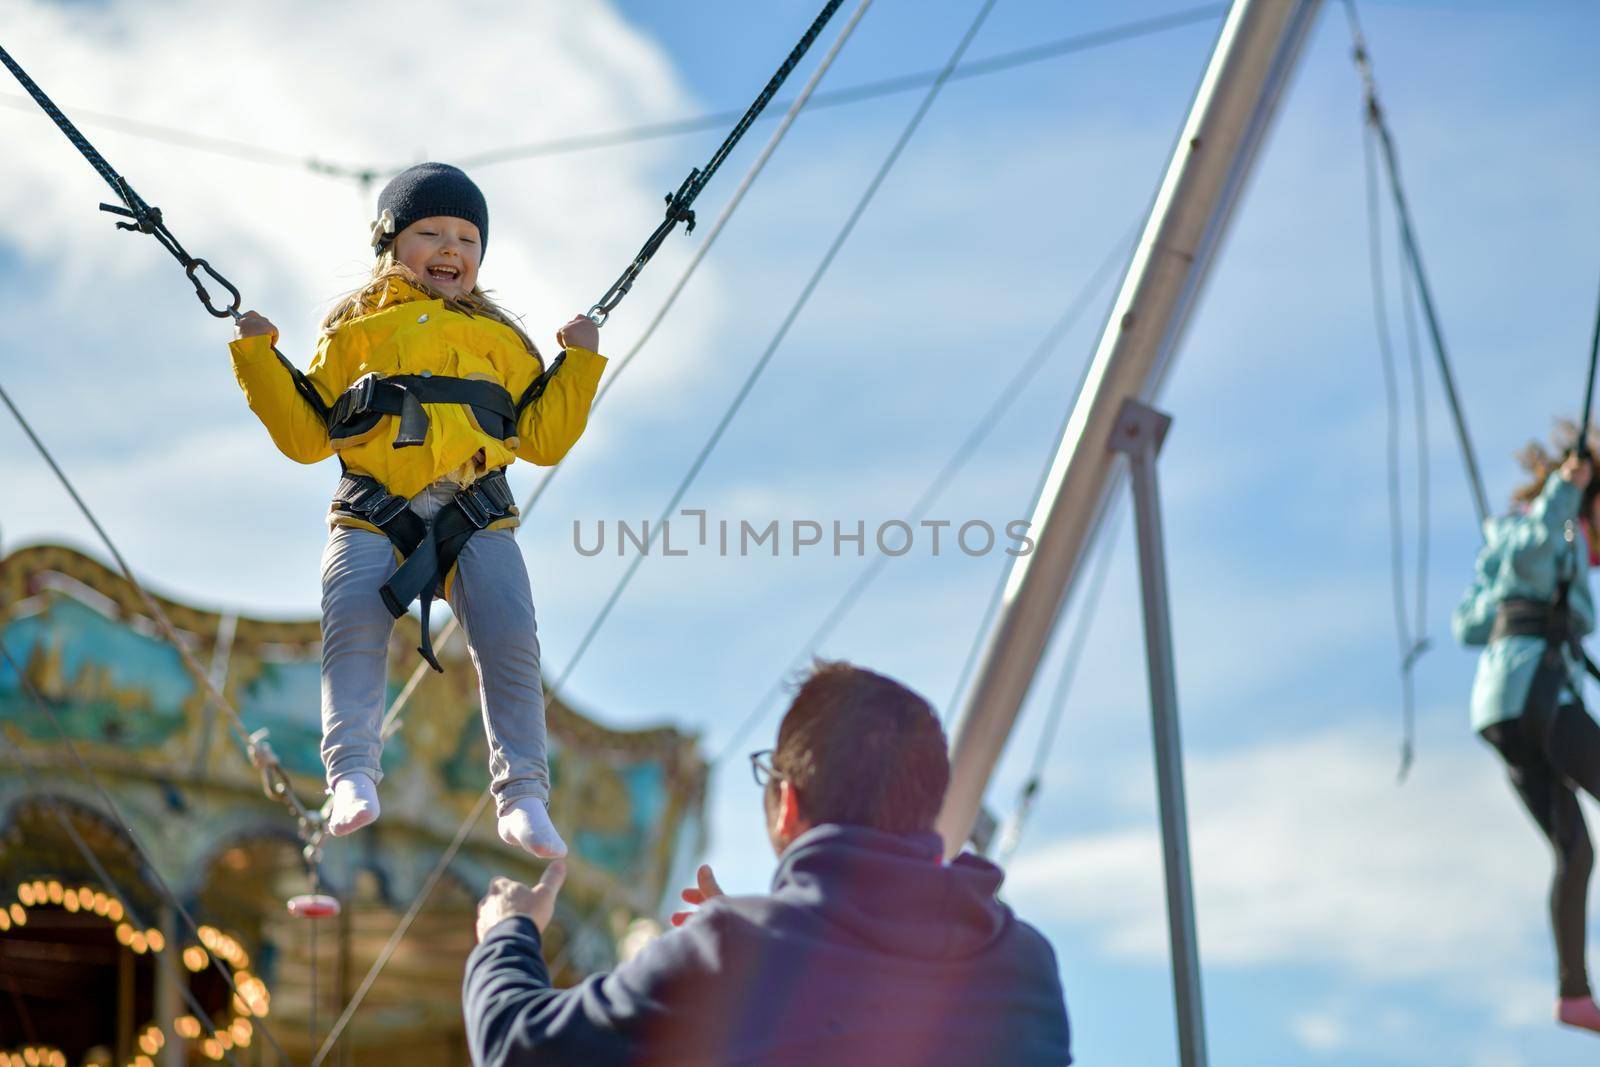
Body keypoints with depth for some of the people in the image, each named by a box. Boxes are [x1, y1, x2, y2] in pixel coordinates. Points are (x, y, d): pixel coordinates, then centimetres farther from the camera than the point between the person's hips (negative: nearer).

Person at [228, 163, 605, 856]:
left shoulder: (500, 341, 27)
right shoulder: (355, 332, 23)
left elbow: (542, 439, 23)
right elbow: (306, 436, 18)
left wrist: (579, 362, 17)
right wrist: (258, 357, 12)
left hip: (477, 517, 1)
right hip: (373, 514, -1)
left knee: (510, 637, -19)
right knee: (353, 620, -28)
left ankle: (522, 794, -15)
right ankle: (353, 776, -30)